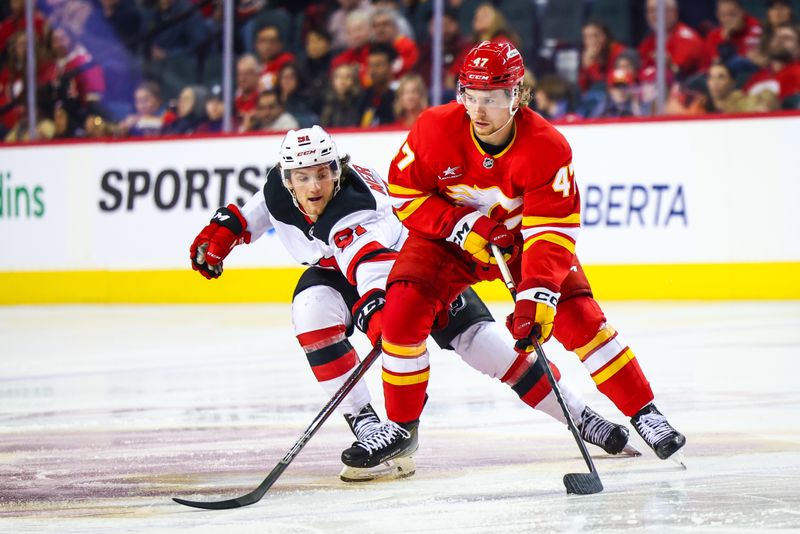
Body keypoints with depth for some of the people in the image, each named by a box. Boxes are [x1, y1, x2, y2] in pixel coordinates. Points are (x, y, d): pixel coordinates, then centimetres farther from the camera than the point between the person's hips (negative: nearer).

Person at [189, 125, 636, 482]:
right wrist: (224, 229, -1)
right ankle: (364, 423, -24)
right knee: (313, 310, -29)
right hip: (332, 269, 5)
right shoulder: (279, 188, -20)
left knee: (478, 339, -15)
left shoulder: (356, 209, -40)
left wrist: (377, 307, -75)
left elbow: (375, 267, -58)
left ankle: (579, 416, -5)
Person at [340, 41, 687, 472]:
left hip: (522, 234, -1)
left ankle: (644, 413, -1)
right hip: (448, 233, 1)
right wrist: (460, 227, -25)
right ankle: (400, 427, -2)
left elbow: (552, 231, -29)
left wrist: (537, 294, -42)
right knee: (403, 309, -19)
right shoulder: (435, 129, -25)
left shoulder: (547, 147, -28)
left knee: (577, 317, -15)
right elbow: (404, 194, -12)